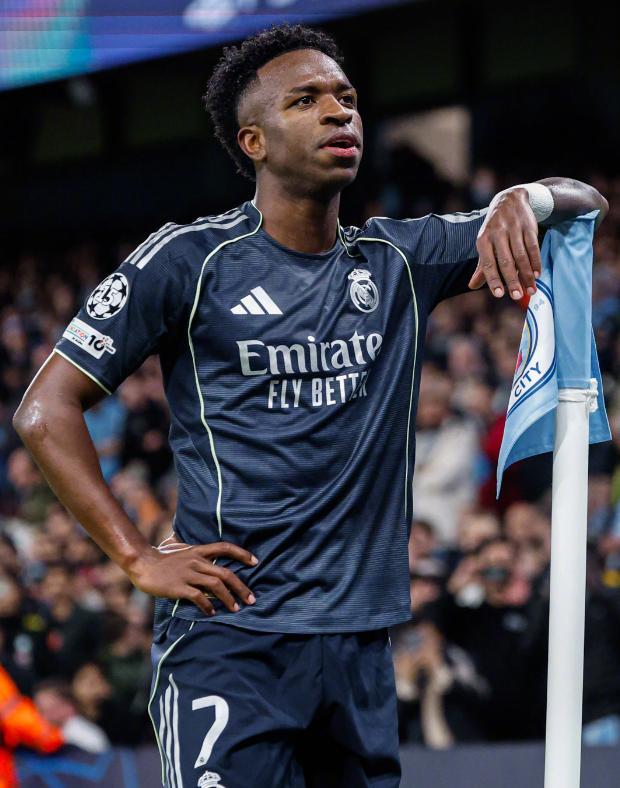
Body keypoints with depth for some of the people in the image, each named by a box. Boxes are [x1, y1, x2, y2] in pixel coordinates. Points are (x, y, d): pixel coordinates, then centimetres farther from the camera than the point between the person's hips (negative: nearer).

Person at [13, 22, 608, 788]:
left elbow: (584, 204, 14)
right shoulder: (191, 259, -2)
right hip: (230, 641, -5)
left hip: (362, 647, 5)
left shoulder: (399, 260, 11)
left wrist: (525, 199, -10)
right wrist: (139, 560, -9)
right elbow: (46, 409, -2)